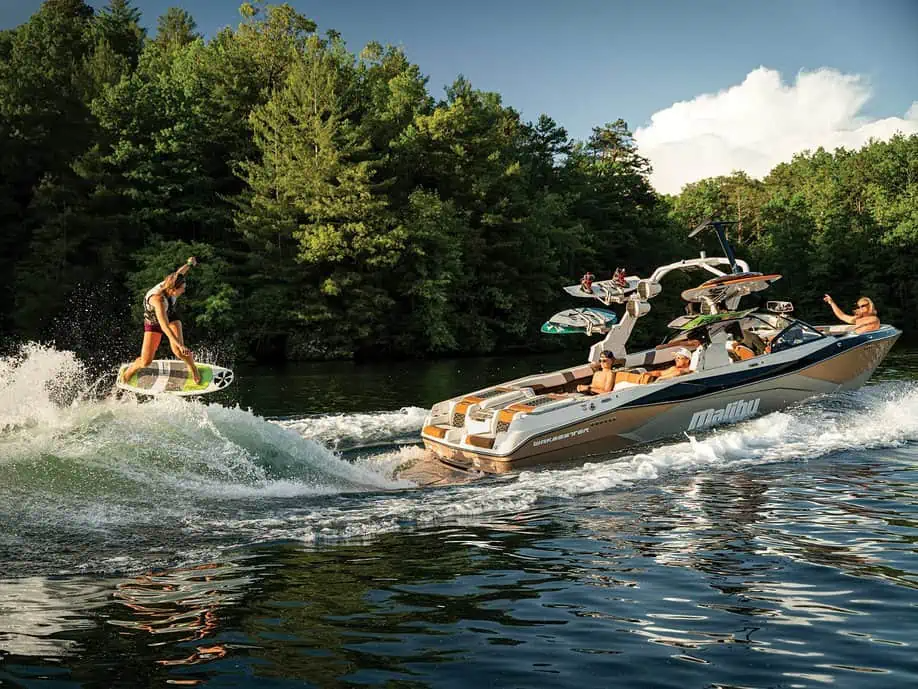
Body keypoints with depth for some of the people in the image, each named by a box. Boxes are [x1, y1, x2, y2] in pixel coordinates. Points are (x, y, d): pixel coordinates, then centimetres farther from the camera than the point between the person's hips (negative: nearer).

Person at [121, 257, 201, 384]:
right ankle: (130, 370, 29)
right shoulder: (159, 300, -43)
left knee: (178, 351, -21)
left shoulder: (168, 284, -25)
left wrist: (190, 263, 17)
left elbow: (179, 272, 0)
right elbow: (164, 327, -49)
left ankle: (192, 367, 9)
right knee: (145, 362, -6)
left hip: (171, 317, 4)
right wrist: (180, 345, -55)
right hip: (153, 323, -4)